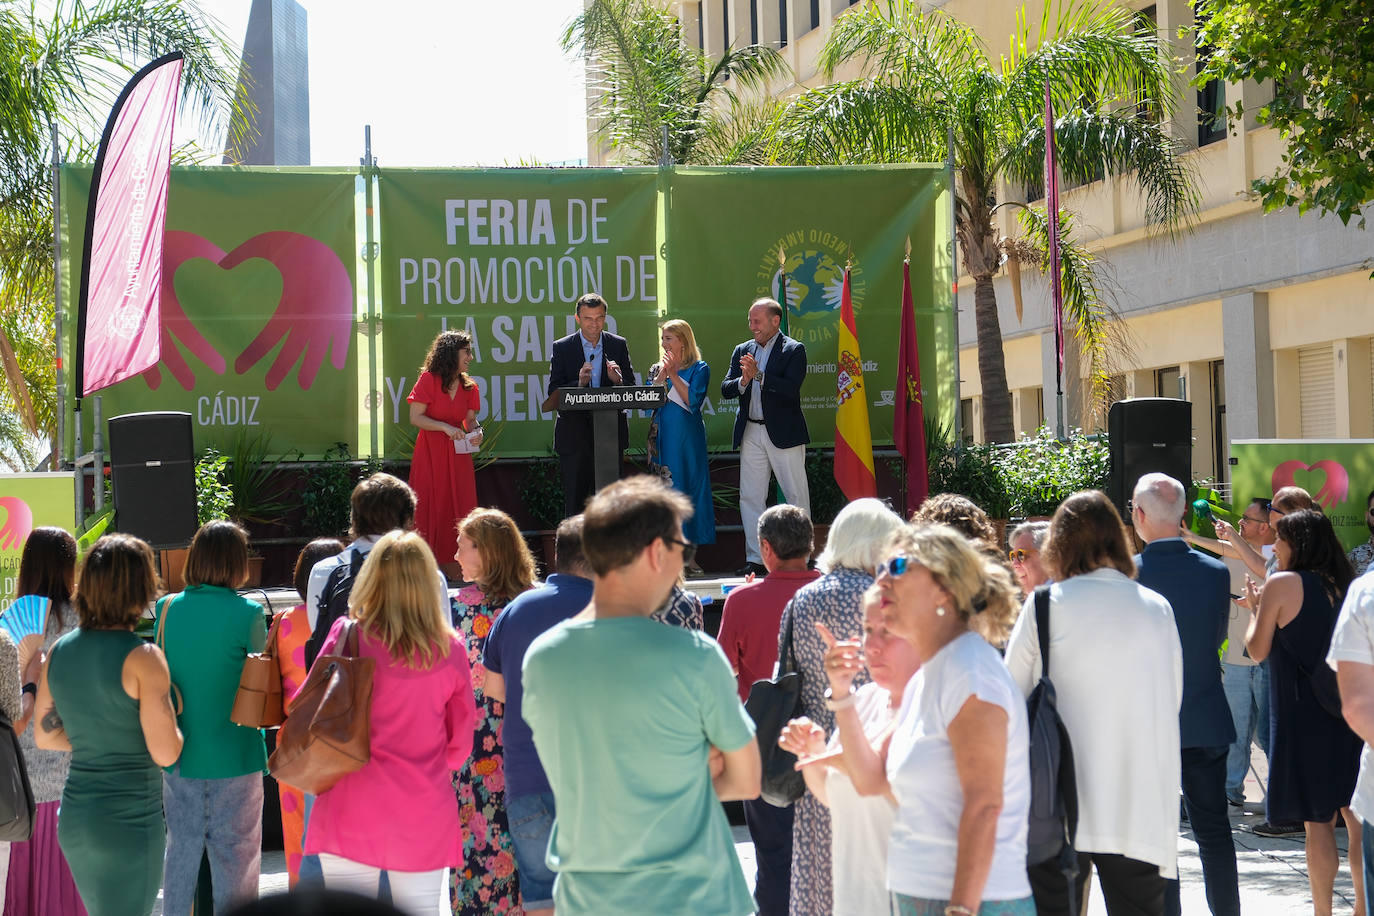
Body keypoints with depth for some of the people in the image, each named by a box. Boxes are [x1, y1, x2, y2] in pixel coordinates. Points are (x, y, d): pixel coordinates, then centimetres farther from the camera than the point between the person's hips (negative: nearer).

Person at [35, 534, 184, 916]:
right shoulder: (142, 658, -17)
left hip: (75, 815, 7)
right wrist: (173, 725, 2)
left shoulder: (60, 651, 2)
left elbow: (45, 736, 9)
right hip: (130, 823, -6)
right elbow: (165, 753, -18)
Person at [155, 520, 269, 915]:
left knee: (181, 850, 14)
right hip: (233, 757, -4)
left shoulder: (166, 608, -1)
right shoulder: (247, 614, -13)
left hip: (179, 759, 4)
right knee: (235, 857, 4)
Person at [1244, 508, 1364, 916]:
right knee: (1355, 813, 11)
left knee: (1317, 819, -2)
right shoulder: (1343, 585, 8)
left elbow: (1258, 650, -6)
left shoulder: (1281, 584, -10)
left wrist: (1253, 607, 11)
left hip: (1304, 714, -6)